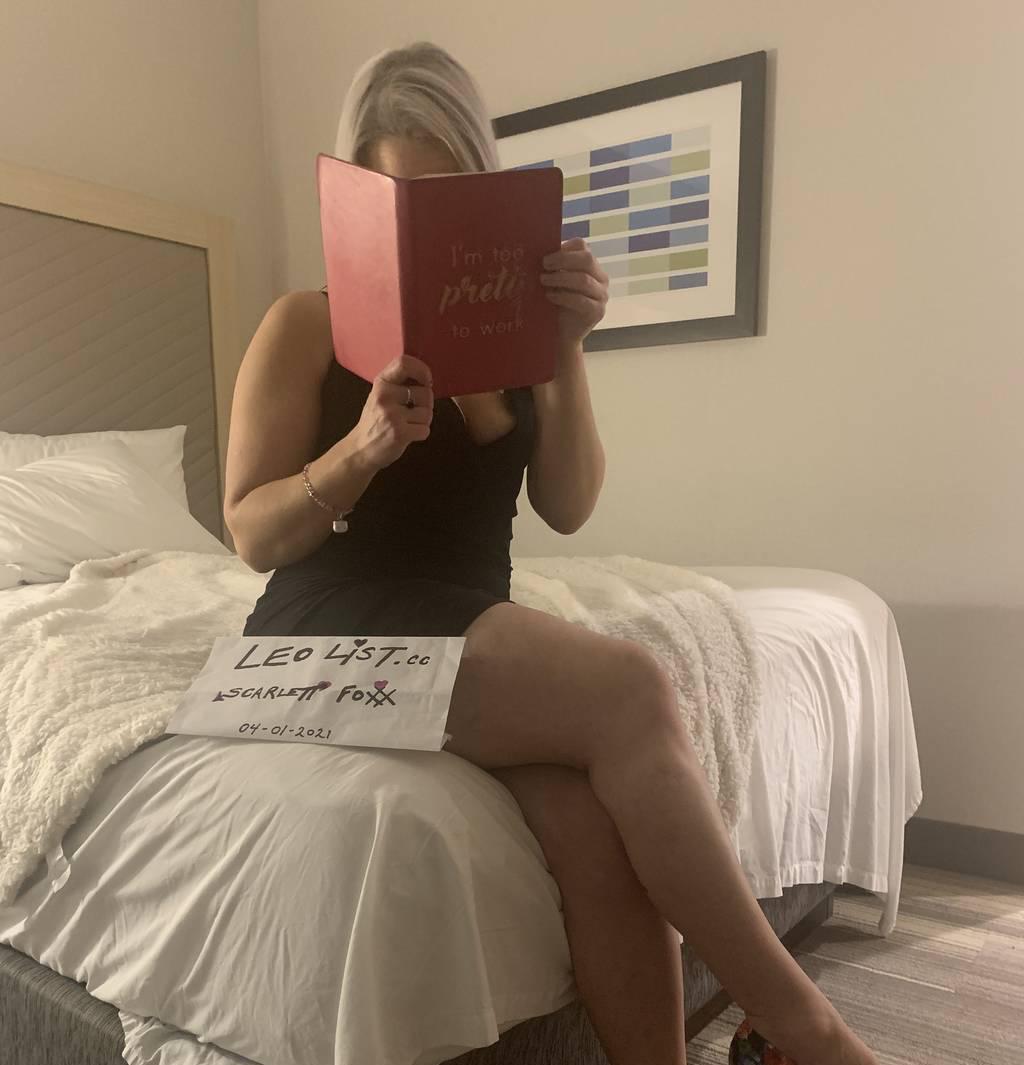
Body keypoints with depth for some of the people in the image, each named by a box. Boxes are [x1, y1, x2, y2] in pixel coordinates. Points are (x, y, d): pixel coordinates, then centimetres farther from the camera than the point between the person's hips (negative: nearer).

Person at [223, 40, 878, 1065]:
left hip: (473, 627, 4)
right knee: (629, 691, -29)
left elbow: (566, 508, 2)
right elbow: (253, 535, -4)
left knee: (596, 814, -31)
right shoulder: (306, 324, 1)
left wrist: (565, 355, -12)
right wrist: (363, 447, -22)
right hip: (334, 631, -3)